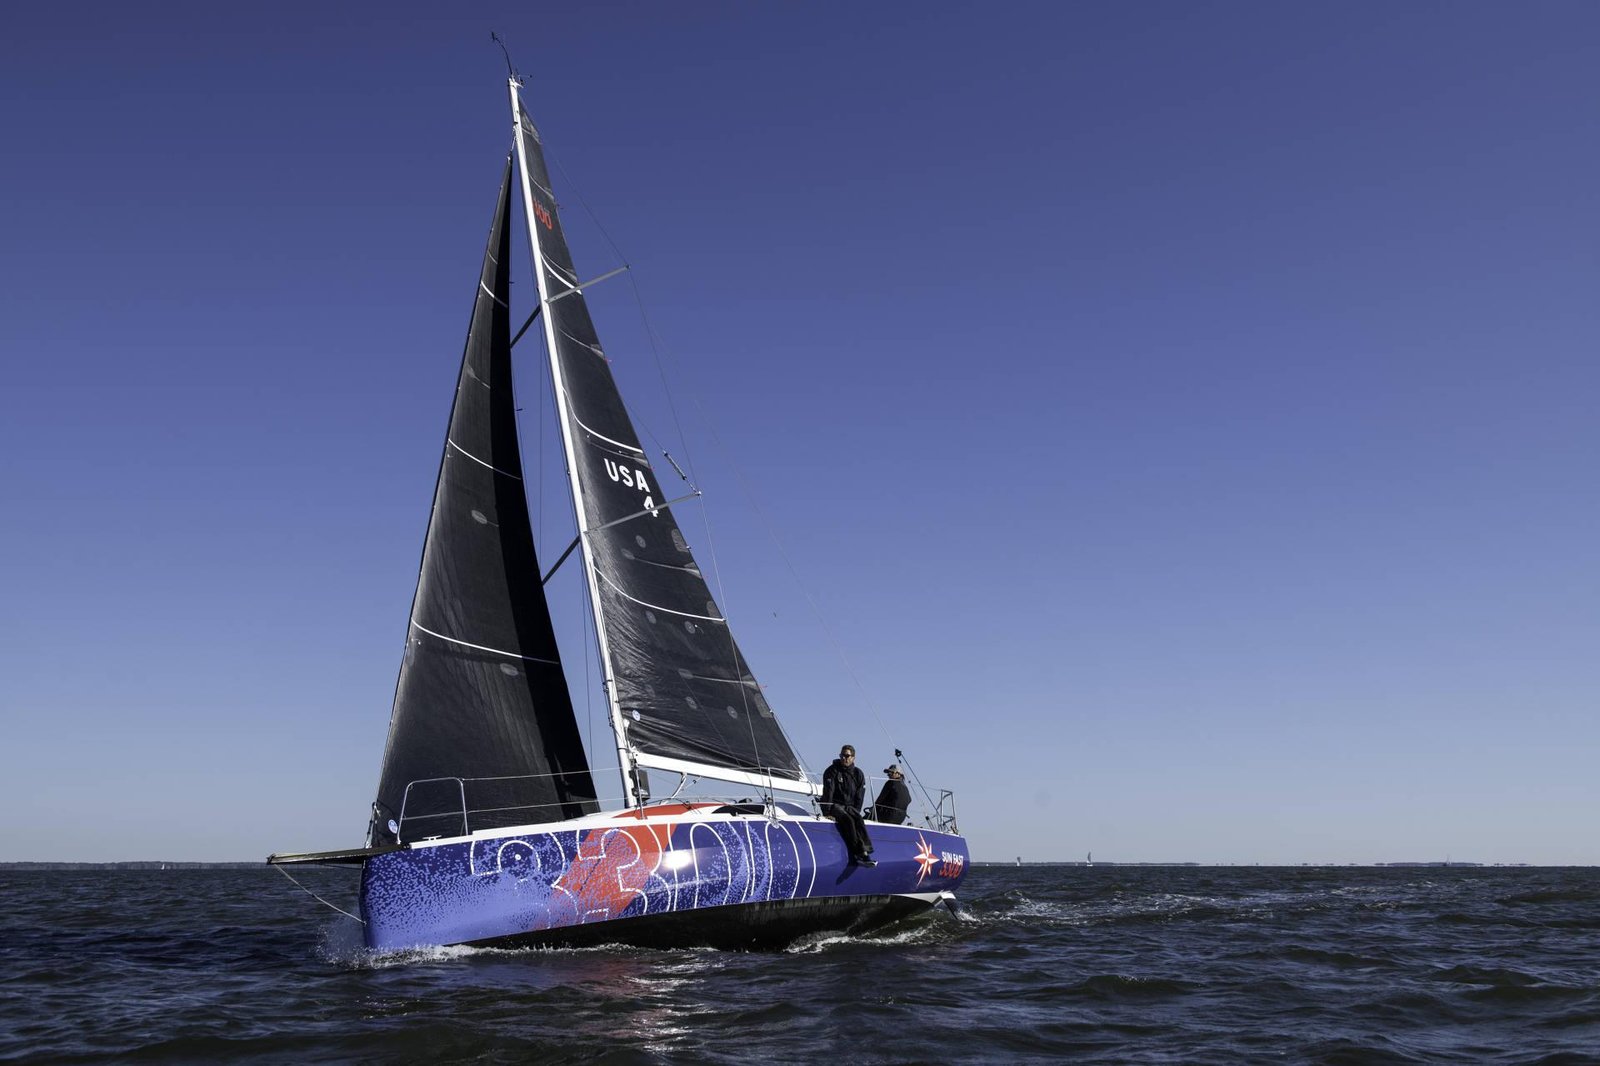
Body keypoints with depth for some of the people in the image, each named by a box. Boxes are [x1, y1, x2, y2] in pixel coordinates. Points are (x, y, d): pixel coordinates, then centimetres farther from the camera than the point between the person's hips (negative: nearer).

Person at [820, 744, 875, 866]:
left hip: (849, 806, 3)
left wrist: (856, 812, -5)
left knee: (859, 819, -29)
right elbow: (828, 792, -10)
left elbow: (859, 797, 8)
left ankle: (865, 852, -38)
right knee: (848, 819, -32)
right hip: (834, 805, -3)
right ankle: (858, 853, -38)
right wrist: (827, 812, -19)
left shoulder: (858, 774, 9)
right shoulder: (832, 771, -2)